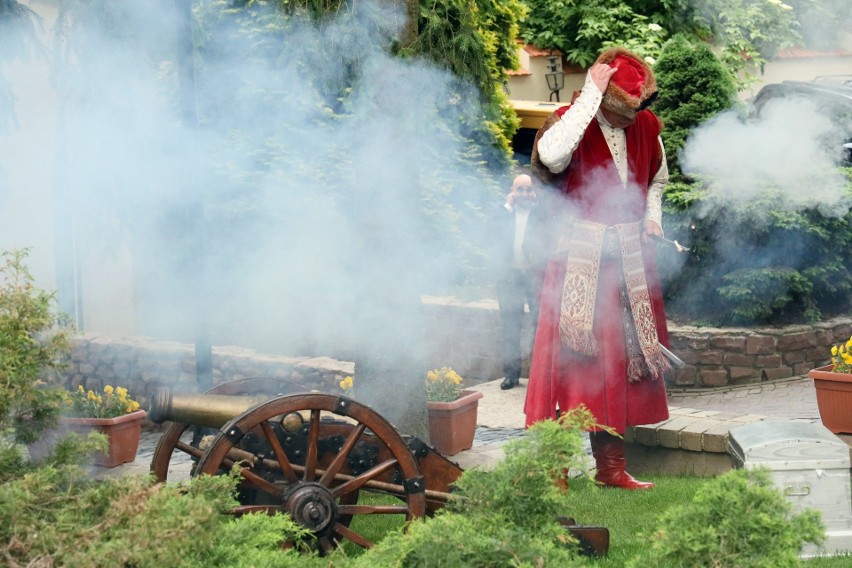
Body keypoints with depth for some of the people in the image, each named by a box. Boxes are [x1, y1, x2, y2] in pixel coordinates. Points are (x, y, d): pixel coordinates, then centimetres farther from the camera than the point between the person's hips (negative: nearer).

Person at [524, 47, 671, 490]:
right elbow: (551, 155, -37)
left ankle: (611, 465, 19)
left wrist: (652, 217, 8)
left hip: (629, 256, 6)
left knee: (622, 357, 9)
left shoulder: (647, 126, 6)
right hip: (578, 255, -6)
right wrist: (590, 96, -30)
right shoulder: (572, 120, -11)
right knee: (572, 352, -8)